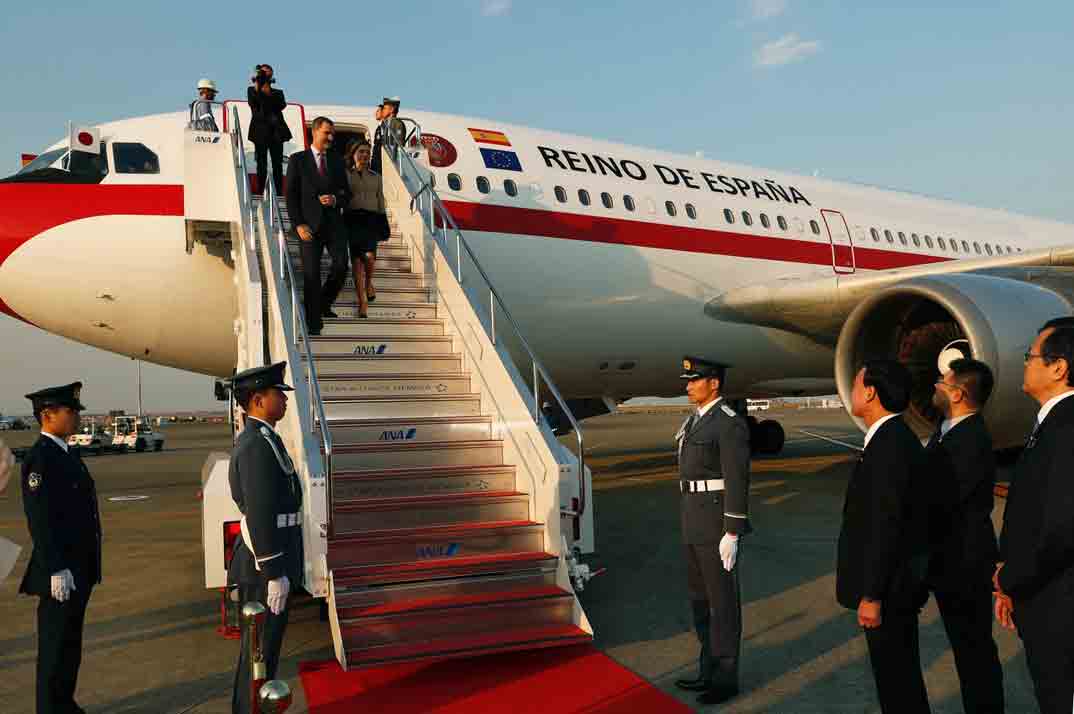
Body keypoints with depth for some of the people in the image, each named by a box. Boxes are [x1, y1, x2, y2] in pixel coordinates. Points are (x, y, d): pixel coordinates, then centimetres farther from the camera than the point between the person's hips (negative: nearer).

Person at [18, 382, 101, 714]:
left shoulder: (68, 453, 11)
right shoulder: (39, 458, -17)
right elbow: (40, 520, -22)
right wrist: (57, 570, -23)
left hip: (80, 568, 9)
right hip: (61, 572, -9)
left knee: (70, 642, 19)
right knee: (55, 646, 3)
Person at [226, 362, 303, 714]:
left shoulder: (255, 441, 12)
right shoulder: (258, 445, -22)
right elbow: (260, 516, -25)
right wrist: (275, 575, -22)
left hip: (266, 560, 11)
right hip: (266, 565, -11)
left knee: (259, 646, 19)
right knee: (261, 650, 1)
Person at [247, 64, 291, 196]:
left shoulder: (278, 93, 20)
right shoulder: (252, 90, 16)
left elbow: (282, 105, 1)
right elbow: (253, 103, -2)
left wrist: (269, 93, -3)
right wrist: (258, 89, -3)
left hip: (276, 130, 2)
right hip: (260, 130, -2)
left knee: (277, 163, -5)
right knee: (262, 163, -7)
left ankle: (279, 193, -6)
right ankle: (261, 193, -9)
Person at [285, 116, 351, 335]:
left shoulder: (337, 161, 13)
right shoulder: (297, 160, 3)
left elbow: (347, 193, 15)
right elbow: (291, 195, -1)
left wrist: (335, 199, -8)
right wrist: (298, 224, -10)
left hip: (334, 223, 3)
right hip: (310, 225, -3)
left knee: (341, 265, -13)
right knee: (311, 274, 0)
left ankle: (325, 303, 14)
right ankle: (313, 322, 8)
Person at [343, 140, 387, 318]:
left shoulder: (375, 177, 16)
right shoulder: (345, 175, 9)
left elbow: (380, 202, 16)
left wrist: (383, 225, 9)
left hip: (371, 218, 1)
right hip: (353, 218, -1)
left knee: (369, 255, -20)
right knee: (356, 259, -7)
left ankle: (369, 282, 12)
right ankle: (362, 302, -2)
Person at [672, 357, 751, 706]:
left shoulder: (730, 423, -16)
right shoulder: (697, 420, 14)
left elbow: (738, 482, -18)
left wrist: (732, 535, -19)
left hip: (719, 521, -10)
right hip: (696, 520, 10)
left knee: (722, 599, 1)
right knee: (701, 598, 15)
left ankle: (725, 678, 14)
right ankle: (709, 670, 27)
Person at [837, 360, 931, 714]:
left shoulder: (890, 445, -22)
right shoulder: (894, 439, 9)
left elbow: (886, 526, -24)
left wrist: (872, 596, -20)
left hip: (889, 584, -10)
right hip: (895, 581, 10)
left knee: (896, 675, 2)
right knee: (897, 671, 20)